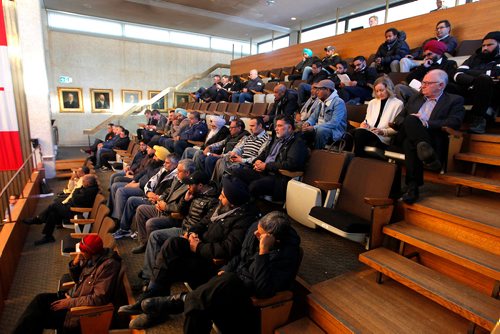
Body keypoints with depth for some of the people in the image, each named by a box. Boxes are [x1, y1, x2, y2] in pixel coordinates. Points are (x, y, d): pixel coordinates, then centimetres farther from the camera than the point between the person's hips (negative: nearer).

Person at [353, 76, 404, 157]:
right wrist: (364, 123, 2)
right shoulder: (372, 102, 26)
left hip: (383, 138, -5)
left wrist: (383, 131, -12)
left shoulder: (398, 104, 9)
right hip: (368, 134, 5)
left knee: (359, 133, -37)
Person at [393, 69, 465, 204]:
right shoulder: (415, 98, 28)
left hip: (434, 142, -4)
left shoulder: (454, 100, 13)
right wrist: (410, 121, -4)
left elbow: (454, 123, -4)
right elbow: (399, 118, 18)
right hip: (408, 138, 4)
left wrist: (426, 123, -16)